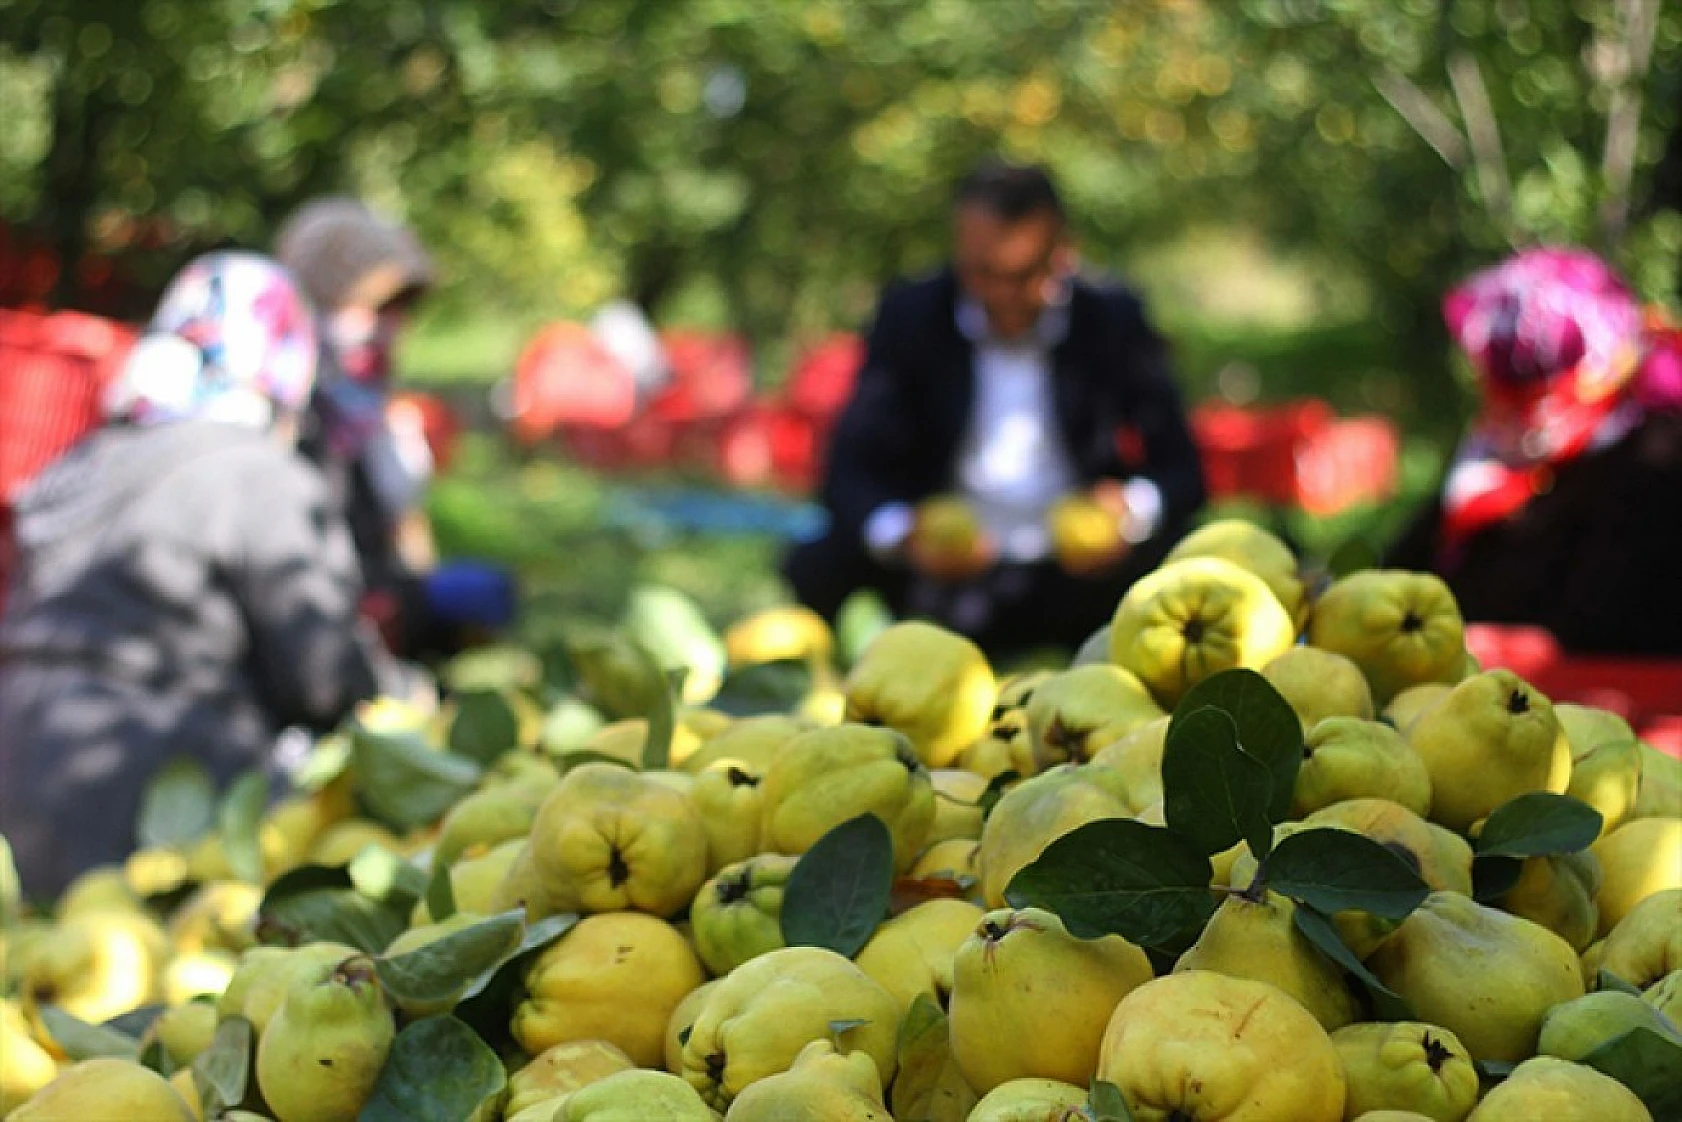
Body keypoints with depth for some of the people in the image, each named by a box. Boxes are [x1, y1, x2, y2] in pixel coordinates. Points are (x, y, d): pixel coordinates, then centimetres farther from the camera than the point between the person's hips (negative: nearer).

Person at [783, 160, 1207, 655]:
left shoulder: (1114, 320, 0)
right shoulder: (909, 315, -1)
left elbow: (1180, 466, -3)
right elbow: (851, 470, -8)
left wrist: (1135, 511, -28)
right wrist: (899, 535, -32)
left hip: (1079, 577, 1)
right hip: (941, 578, -1)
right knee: (816, 567, -26)